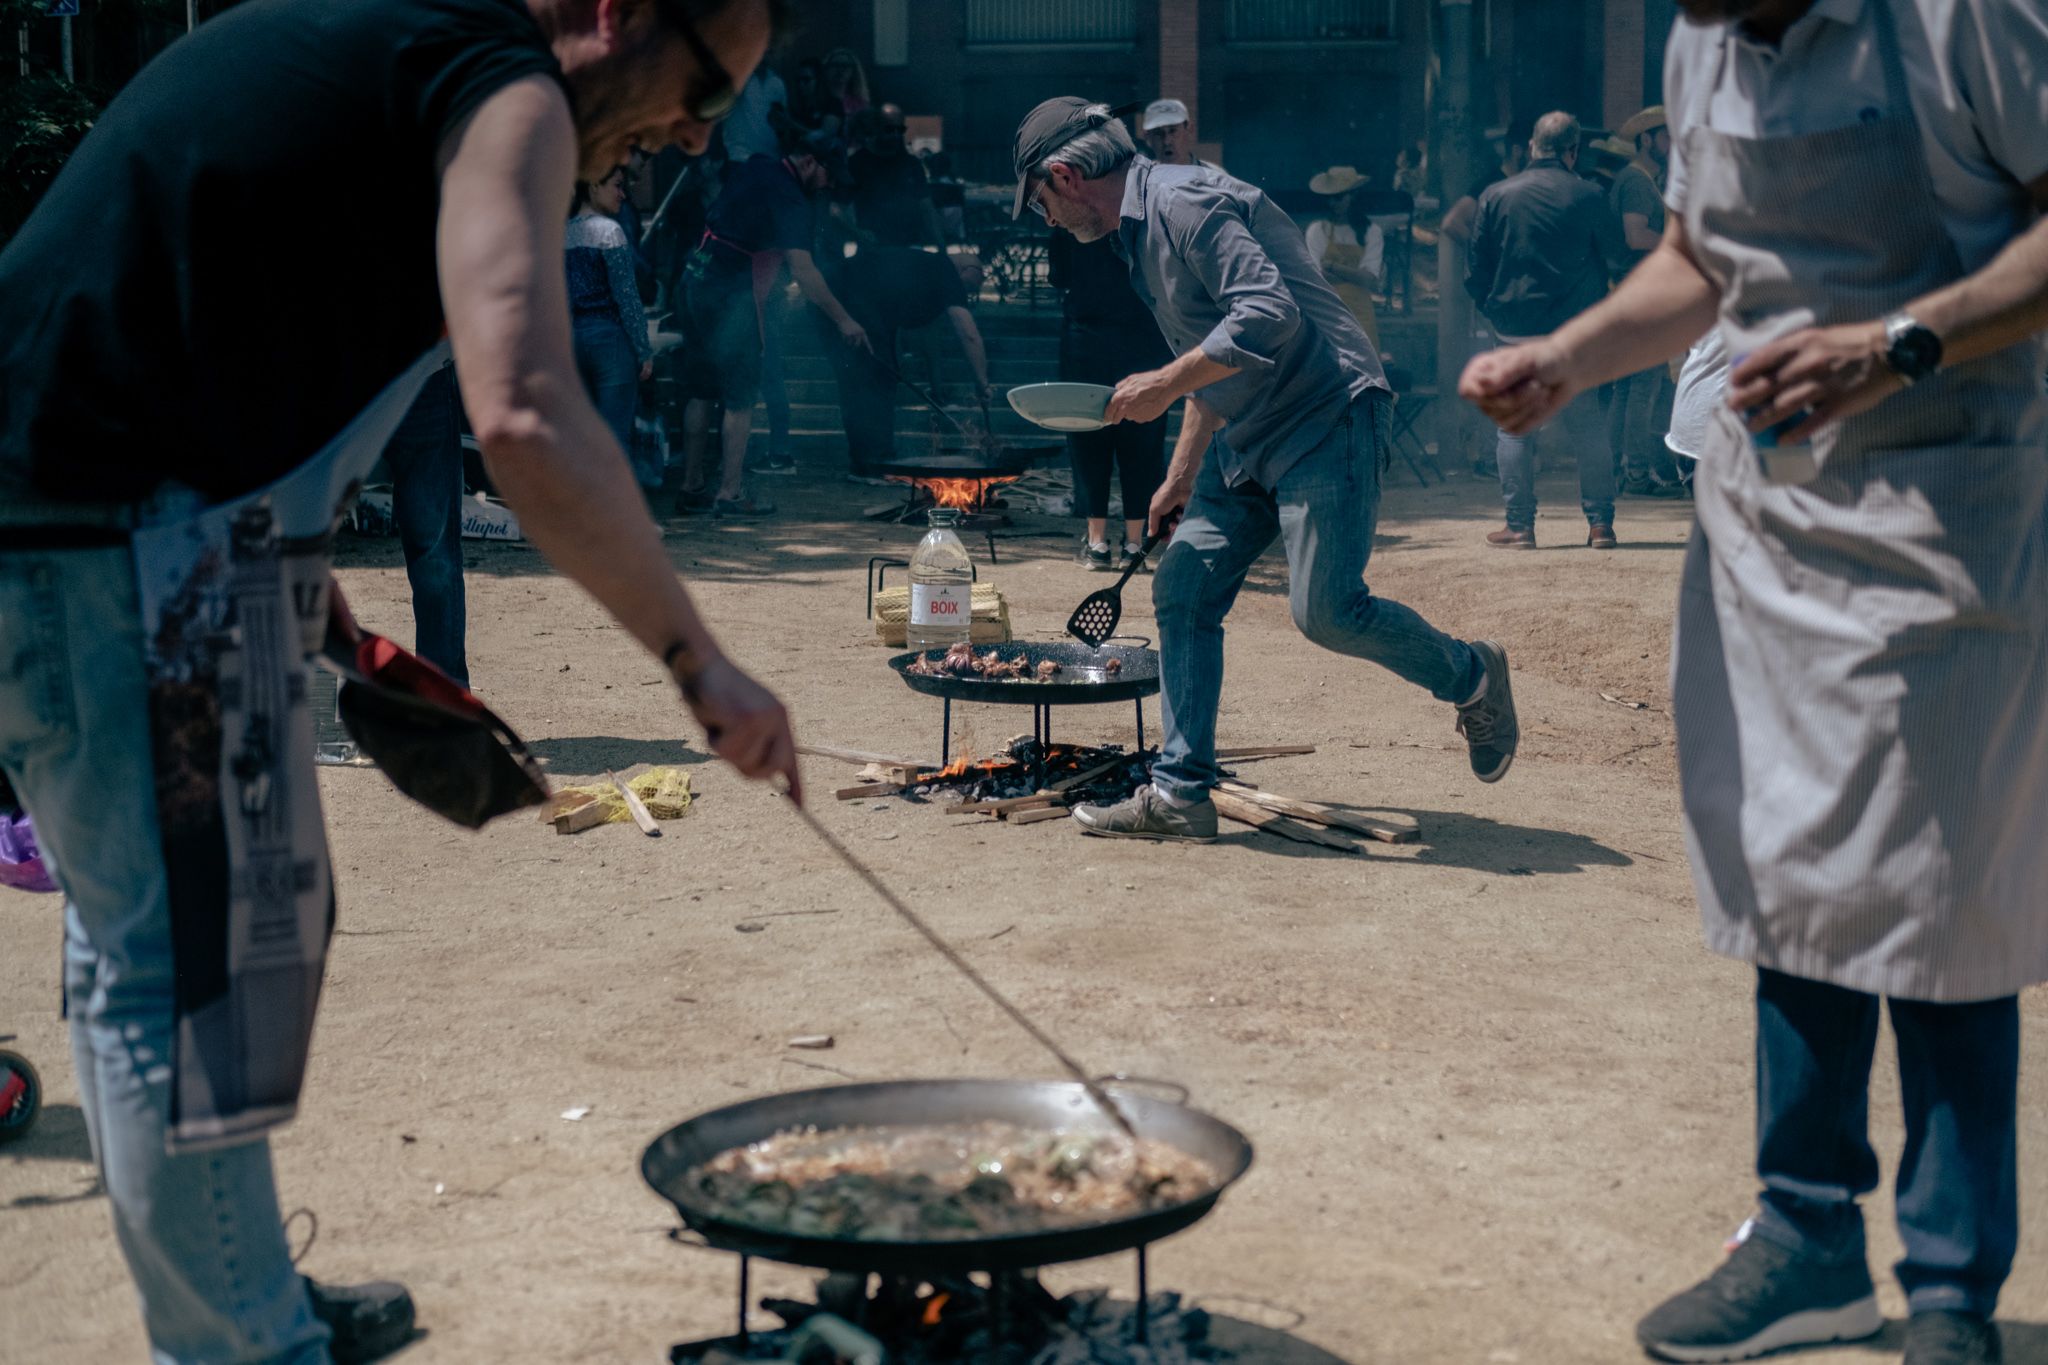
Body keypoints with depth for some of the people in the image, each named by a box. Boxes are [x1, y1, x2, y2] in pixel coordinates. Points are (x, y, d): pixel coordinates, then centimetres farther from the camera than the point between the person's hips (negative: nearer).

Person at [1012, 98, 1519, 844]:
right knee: (1183, 592, 2)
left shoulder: (1183, 201, -15)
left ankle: (1472, 678, 10)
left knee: (1327, 607, -17)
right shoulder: (1142, 230, 18)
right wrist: (1182, 480, 26)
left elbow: (1269, 314, -27)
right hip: (1247, 438, 10)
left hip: (1326, 418, -10)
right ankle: (1180, 793, 6)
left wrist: (1163, 384, -21)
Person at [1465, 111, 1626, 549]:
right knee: (1588, 427, 7)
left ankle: (1519, 525, 2)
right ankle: (1600, 523, 5)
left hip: (1516, 331, 0)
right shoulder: (1588, 197, -3)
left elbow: (1476, 271, 3)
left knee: (1514, 428, 5)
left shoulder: (1495, 196, -1)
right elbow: (1614, 259, 8)